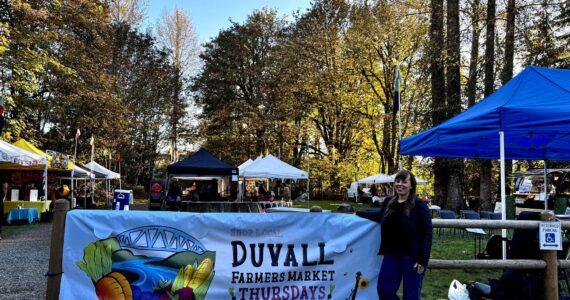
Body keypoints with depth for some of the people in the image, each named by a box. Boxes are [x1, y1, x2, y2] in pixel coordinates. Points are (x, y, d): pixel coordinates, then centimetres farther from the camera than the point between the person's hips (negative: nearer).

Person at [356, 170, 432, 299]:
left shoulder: (419, 205, -11)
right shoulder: (389, 202, 6)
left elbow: (427, 234, -13)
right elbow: (380, 216, 28)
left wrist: (423, 259, -19)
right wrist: (358, 214, 31)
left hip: (412, 257, -6)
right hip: (392, 254, 6)